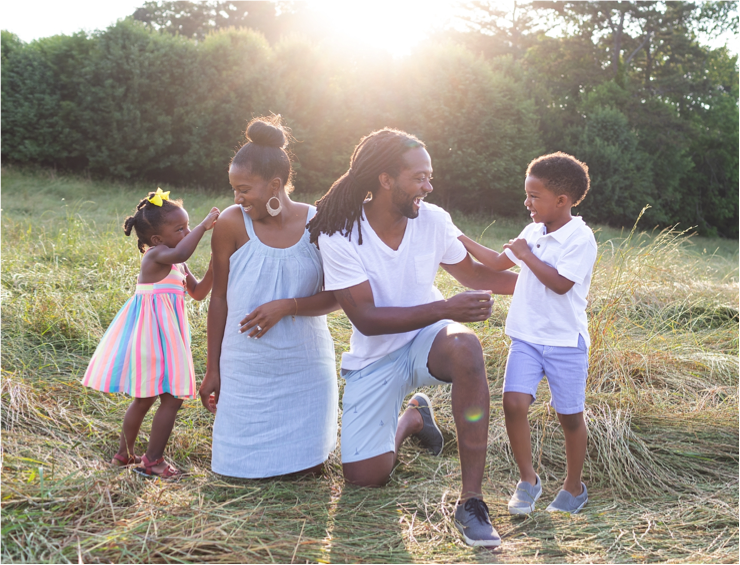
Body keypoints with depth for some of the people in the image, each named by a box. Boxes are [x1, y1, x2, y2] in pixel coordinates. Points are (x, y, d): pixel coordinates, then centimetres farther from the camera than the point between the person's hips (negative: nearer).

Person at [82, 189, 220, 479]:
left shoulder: (177, 265, 13)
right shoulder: (156, 255, -16)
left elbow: (198, 292, 16)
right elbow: (179, 253, -39)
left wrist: (214, 266, 4)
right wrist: (205, 225, -32)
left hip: (165, 333, 10)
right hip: (153, 333, -10)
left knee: (145, 397, 19)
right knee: (172, 397, -6)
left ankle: (124, 454, 32)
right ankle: (152, 460, 3)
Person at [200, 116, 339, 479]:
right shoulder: (232, 223, -10)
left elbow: (336, 297, -4)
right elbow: (219, 298, -2)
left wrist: (287, 306, -22)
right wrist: (213, 370, 2)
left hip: (306, 367, 1)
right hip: (247, 369, 0)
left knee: (308, 467, 6)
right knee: (245, 470, 3)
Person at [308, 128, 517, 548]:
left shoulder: (433, 220, -10)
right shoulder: (338, 236, -20)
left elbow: (471, 272, 8)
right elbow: (366, 318, -24)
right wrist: (445, 308, -33)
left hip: (427, 339, 1)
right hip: (375, 359, -1)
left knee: (464, 345, -37)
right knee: (364, 476, -5)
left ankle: (472, 500, -30)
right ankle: (412, 418, 31)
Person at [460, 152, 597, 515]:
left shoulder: (581, 239, -12)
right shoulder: (534, 232, 9)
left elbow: (561, 283, -24)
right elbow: (499, 263, 21)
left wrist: (526, 254, -15)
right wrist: (461, 240, 17)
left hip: (565, 341, -5)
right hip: (526, 337, 5)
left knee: (570, 415, 7)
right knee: (514, 402, -10)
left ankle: (574, 488, 27)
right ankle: (527, 480, 8)